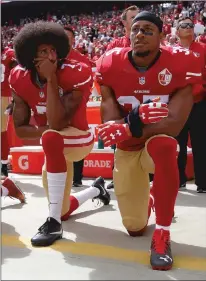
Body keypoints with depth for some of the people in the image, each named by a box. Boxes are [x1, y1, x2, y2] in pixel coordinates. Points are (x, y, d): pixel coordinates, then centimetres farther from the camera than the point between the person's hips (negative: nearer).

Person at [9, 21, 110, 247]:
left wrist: (52, 78, -35)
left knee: (51, 138, -41)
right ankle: (97, 190, 50)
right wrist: (44, 130, -28)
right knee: (64, 211, 17)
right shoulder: (20, 79, -13)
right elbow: (20, 129, -11)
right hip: (55, 146, 6)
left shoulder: (76, 74, -27)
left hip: (77, 138, -6)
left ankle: (54, 222, -34)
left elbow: (56, 123, -35)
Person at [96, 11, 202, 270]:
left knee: (163, 144, -42)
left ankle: (162, 235, -27)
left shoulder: (180, 64, -19)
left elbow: (174, 124, -28)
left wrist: (129, 130, -41)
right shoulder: (111, 65, -13)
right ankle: (145, 197, 45)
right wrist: (135, 118, -40)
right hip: (126, 151, 2)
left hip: (159, 145, -2)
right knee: (135, 228, 4)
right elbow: (109, 123, -18)